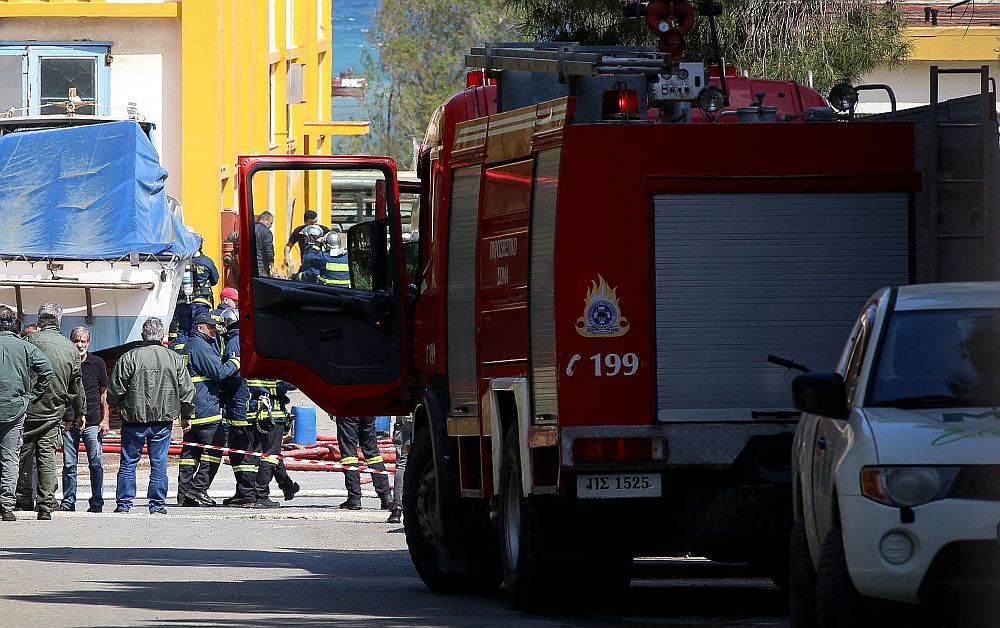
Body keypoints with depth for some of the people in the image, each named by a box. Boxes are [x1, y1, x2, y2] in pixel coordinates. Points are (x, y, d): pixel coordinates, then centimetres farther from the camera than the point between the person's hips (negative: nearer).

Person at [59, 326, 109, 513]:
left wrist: (105, 419, 2)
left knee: (96, 463, -2)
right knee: (69, 464, 3)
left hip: (92, 422, -1)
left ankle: (97, 502, 3)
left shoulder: (97, 364, 4)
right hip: (69, 421, 1)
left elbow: (104, 394, 8)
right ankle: (68, 502, 8)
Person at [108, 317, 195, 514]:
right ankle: (157, 504, 6)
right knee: (159, 463, 7)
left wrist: (116, 406, 17)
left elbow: (114, 389, -3)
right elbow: (187, 391, 4)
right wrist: (186, 416, 18)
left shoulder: (130, 357, -8)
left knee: (128, 463, 6)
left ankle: (124, 503, 6)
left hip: (134, 418, -2)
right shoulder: (175, 359, 0)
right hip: (164, 419, 2)